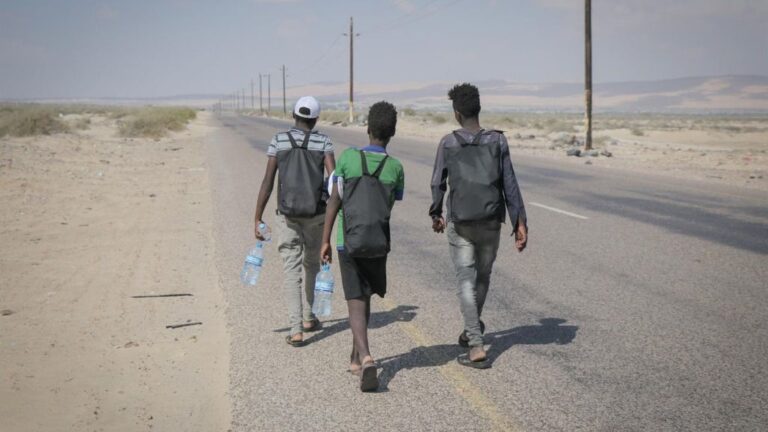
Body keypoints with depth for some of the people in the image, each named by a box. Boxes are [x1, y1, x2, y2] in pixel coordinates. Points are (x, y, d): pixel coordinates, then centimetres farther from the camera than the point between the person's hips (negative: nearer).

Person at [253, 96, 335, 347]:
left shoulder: (278, 141, -2)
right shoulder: (323, 142, -3)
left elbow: (267, 182, -6)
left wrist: (257, 219, -2)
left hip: (287, 216, -1)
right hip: (316, 215, 1)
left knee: (291, 270, 1)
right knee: (311, 263, 23)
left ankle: (296, 330, -10)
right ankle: (308, 318, 34)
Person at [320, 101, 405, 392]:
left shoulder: (348, 158, -7)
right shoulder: (396, 168, -4)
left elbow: (334, 202, -7)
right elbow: (393, 206, 6)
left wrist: (325, 241, -1)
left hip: (348, 244, -2)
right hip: (379, 245, 2)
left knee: (356, 304, -2)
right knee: (365, 299, 20)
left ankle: (366, 358, -23)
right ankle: (355, 358, 30)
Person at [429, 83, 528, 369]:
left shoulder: (448, 143, -3)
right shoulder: (498, 141, -2)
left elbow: (437, 184, 2)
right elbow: (509, 184, -5)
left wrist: (436, 214, 18)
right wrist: (519, 222, -3)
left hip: (460, 223, -2)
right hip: (491, 222, 2)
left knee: (466, 281, 0)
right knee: (483, 276, 20)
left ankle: (477, 347, -9)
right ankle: (472, 329, 41)